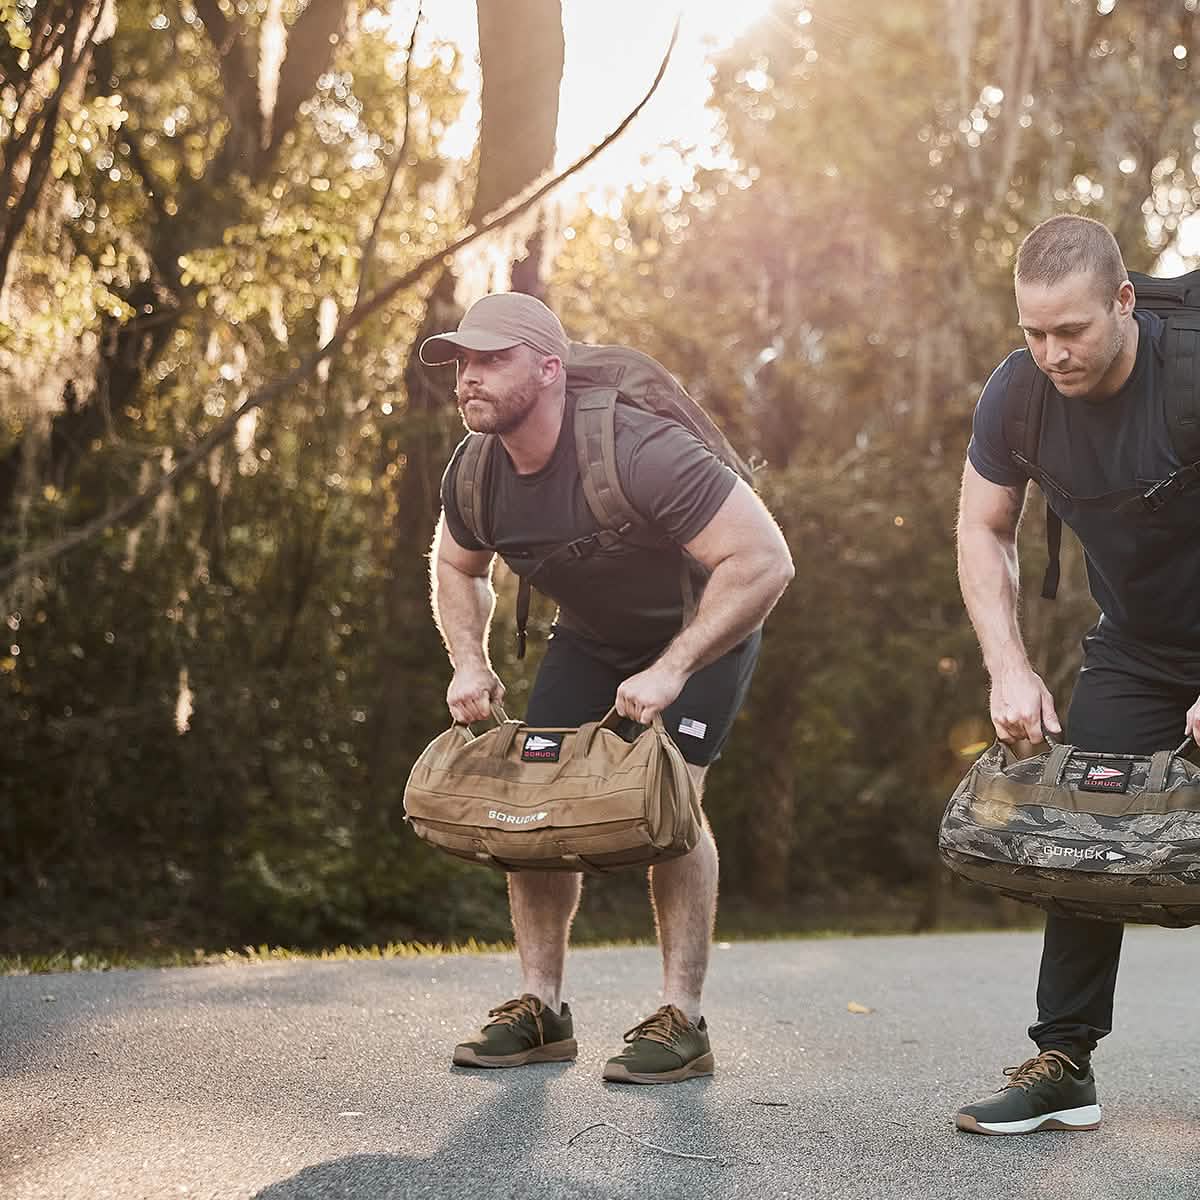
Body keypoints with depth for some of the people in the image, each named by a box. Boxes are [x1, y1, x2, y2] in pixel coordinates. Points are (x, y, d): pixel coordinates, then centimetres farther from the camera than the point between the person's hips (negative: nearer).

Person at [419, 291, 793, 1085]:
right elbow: (457, 567, 9)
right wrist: (470, 661, -9)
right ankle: (542, 1011, 7)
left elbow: (764, 561, -38)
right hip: (590, 635, 6)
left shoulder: (637, 453, -36)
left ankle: (683, 1022, -10)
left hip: (706, 627, -6)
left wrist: (669, 671, -38)